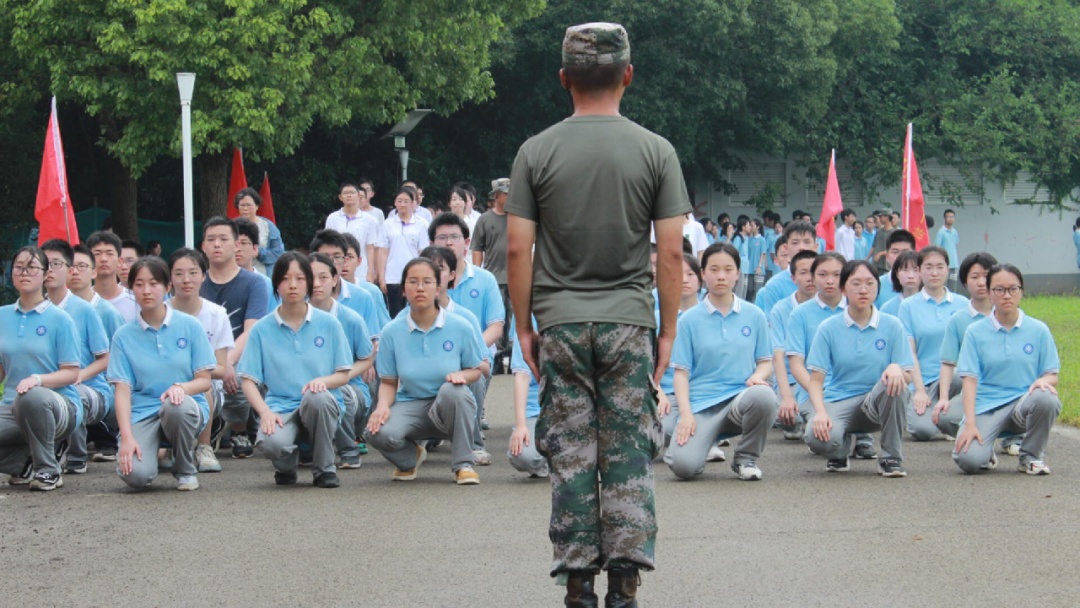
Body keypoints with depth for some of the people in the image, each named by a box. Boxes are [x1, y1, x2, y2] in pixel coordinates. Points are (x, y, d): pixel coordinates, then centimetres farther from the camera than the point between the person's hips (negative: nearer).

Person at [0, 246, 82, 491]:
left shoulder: (59, 319, -2)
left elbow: (72, 374, -6)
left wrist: (37, 379, -23)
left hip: (60, 405, -4)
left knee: (31, 397, -41)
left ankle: (49, 470, -17)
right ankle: (26, 463, 4)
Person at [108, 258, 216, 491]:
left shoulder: (190, 326, 3)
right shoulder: (124, 336, 5)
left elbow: (204, 381, 2)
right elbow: (122, 390, -2)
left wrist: (181, 387, -21)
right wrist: (127, 438, -15)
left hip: (186, 406, 1)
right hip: (142, 414, 0)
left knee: (176, 406, -38)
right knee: (136, 475, -29)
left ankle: (186, 470, -9)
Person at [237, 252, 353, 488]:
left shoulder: (328, 324, 7)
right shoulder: (262, 329, 6)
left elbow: (343, 375, 7)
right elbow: (249, 381, 3)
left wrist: (323, 381, -16)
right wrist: (265, 411, -16)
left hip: (322, 407, 0)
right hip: (281, 409, 0)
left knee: (316, 397, -38)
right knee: (270, 443, -36)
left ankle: (325, 469, -13)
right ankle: (287, 465, 6)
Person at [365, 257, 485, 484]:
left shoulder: (460, 327, -5)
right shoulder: (392, 332, -2)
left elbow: (476, 370, 5)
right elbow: (388, 382, 3)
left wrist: (462, 375, -19)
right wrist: (383, 405, -18)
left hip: (451, 408, -1)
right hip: (410, 405, 1)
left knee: (452, 390, -38)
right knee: (379, 433, -32)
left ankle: (463, 464, -17)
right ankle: (411, 456, 9)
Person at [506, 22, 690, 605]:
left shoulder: (536, 152, 0)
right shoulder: (656, 152, -1)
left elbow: (517, 249, -2)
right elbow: (671, 253, -3)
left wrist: (524, 326, 7)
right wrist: (668, 331, 6)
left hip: (559, 322, 0)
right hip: (629, 319, 0)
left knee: (570, 453, 5)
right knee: (629, 452, 4)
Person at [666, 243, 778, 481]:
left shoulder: (754, 315, 9)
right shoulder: (689, 320, 5)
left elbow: (765, 361, 14)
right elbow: (681, 372, 2)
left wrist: (758, 376, -11)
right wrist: (686, 414, -12)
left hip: (741, 397, 2)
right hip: (702, 403, -1)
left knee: (764, 396, -37)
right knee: (684, 466, -28)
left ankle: (746, 458, -8)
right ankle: (698, 441, 13)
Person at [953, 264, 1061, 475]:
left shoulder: (1038, 330, 7)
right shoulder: (975, 332, 4)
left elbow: (1052, 375, 7)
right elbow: (970, 380, -2)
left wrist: (1044, 380, -19)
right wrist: (970, 424, -15)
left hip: (1024, 402, 1)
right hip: (986, 406, -1)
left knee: (1045, 399, -36)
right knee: (968, 460, -29)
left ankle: (1031, 457, -6)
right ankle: (985, 450, 12)